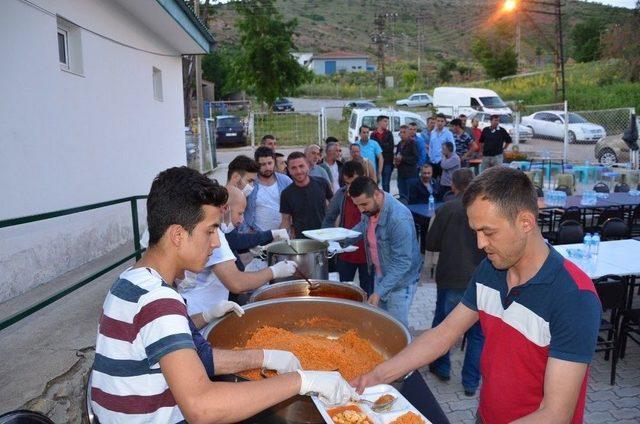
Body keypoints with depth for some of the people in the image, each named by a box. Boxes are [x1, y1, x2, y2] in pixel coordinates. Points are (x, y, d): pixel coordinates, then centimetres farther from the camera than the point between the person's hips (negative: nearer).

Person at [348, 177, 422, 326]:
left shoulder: (399, 218, -32)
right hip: (380, 275, 7)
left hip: (400, 281, -7)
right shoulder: (369, 209, -8)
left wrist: (379, 292, -32)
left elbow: (402, 262, -30)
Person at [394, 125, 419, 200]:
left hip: (411, 174, -7)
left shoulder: (412, 143, -7)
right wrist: (395, 161, 7)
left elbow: (416, 158, -15)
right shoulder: (399, 144, 15)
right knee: (402, 196, 11)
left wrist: (402, 158, -16)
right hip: (401, 174, 7)